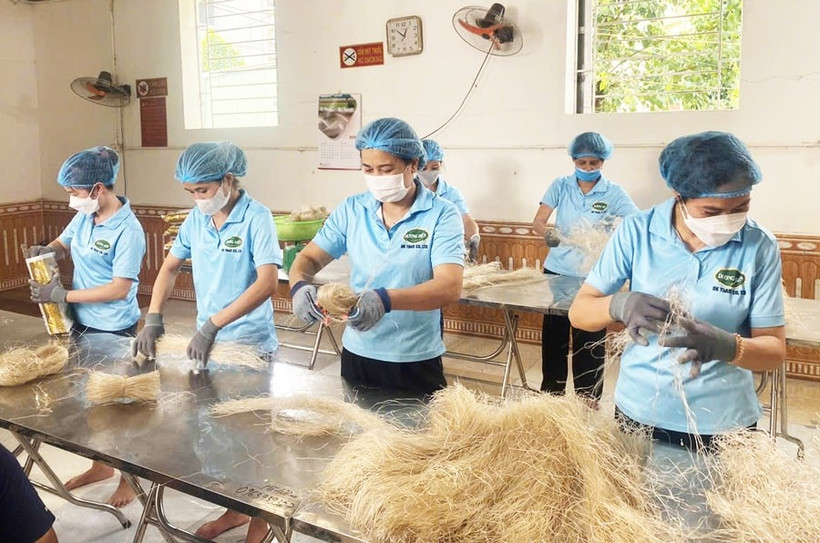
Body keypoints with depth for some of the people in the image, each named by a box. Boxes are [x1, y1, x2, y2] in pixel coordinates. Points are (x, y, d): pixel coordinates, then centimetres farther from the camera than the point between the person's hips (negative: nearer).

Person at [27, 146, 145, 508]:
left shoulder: (128, 230, -22)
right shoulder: (84, 217, 0)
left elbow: (119, 289, -24)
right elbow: (63, 244, 17)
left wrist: (61, 295, -22)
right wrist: (45, 251, -7)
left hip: (114, 330, -8)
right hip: (82, 323, 8)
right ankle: (101, 465, 41)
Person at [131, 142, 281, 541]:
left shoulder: (256, 217, -17)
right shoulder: (196, 218, 1)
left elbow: (267, 283, -26)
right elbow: (170, 267, 11)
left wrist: (212, 325, -27)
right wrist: (153, 318, -2)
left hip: (250, 344, -6)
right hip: (208, 342, 6)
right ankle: (236, 506, 36)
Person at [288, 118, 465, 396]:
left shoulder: (442, 214, -12)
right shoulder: (351, 209, -1)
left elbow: (450, 287, -23)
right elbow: (309, 258, 2)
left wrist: (386, 300, -39)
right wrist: (299, 286, -22)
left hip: (416, 361, -3)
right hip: (357, 355, 3)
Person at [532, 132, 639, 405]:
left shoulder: (613, 192, -3)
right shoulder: (560, 186, 0)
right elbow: (537, 222, -8)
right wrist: (548, 234, -31)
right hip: (557, 271, 1)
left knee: (590, 339, 4)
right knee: (553, 336, 8)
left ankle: (588, 396, 20)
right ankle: (551, 391, 25)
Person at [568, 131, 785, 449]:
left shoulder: (760, 247, -11)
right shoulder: (636, 232, -11)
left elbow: (775, 350, -9)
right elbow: (578, 312, -8)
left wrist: (727, 346, -31)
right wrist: (619, 305, -31)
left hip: (725, 425, 0)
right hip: (640, 412, 1)